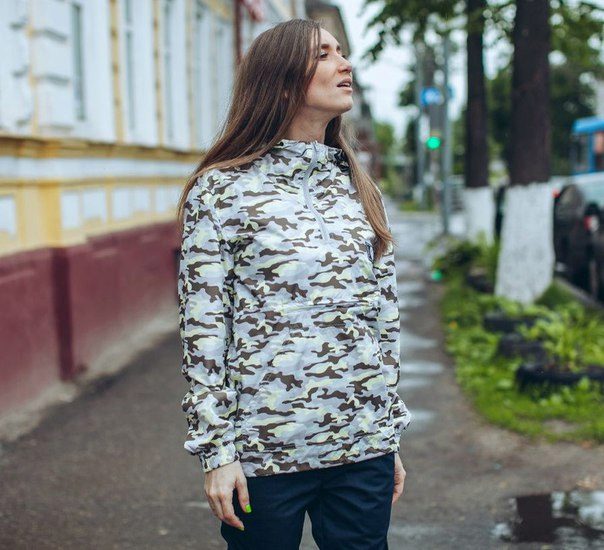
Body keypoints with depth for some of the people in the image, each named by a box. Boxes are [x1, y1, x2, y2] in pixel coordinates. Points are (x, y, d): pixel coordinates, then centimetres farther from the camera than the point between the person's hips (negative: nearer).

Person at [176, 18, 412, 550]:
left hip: (365, 448, 4)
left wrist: (391, 436, 12)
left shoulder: (360, 188, 9)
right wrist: (216, 450, -9)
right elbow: (203, 328, -7)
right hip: (264, 451, -4)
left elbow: (387, 316, 12)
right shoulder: (222, 190, -6)